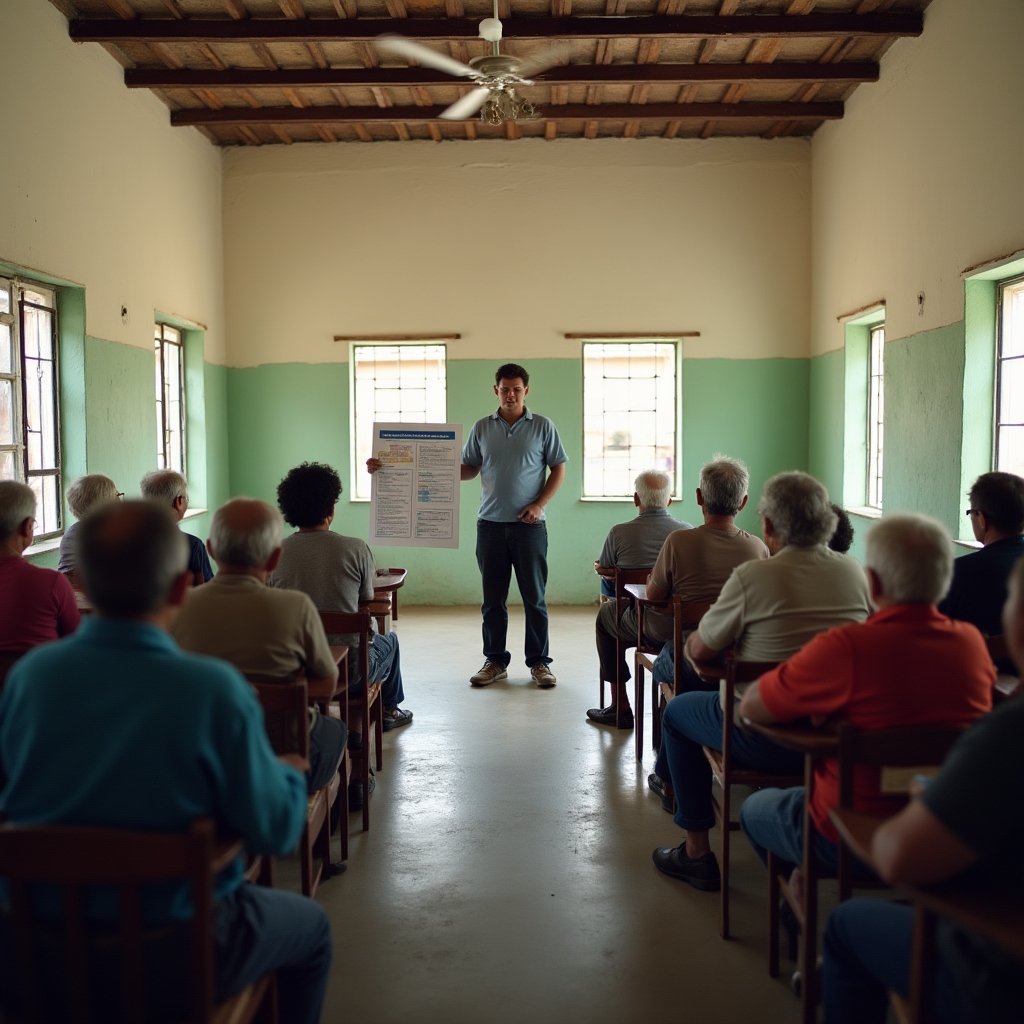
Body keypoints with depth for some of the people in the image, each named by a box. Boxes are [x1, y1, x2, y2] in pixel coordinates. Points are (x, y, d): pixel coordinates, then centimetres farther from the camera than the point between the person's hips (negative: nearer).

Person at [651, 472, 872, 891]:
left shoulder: (750, 577, -17)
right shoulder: (854, 572, -1)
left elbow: (699, 650, -8)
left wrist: (694, 637, 17)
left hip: (771, 740, -6)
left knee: (678, 711, 21)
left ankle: (697, 853, 24)